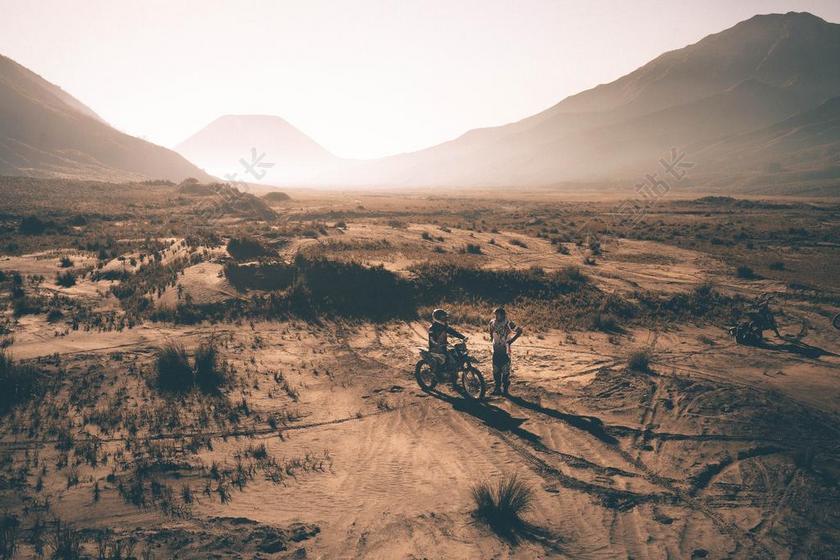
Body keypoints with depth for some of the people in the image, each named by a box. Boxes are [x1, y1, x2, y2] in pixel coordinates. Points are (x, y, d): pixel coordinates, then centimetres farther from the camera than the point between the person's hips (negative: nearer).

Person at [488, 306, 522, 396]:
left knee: (505, 372, 0)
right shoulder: (492, 322, 2)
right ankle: (497, 388, 23)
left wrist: (512, 340, -12)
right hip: (496, 351, 5)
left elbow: (519, 330, -11)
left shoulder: (508, 324, -15)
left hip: (505, 351, -5)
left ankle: (505, 390, 10)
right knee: (496, 371, 11)